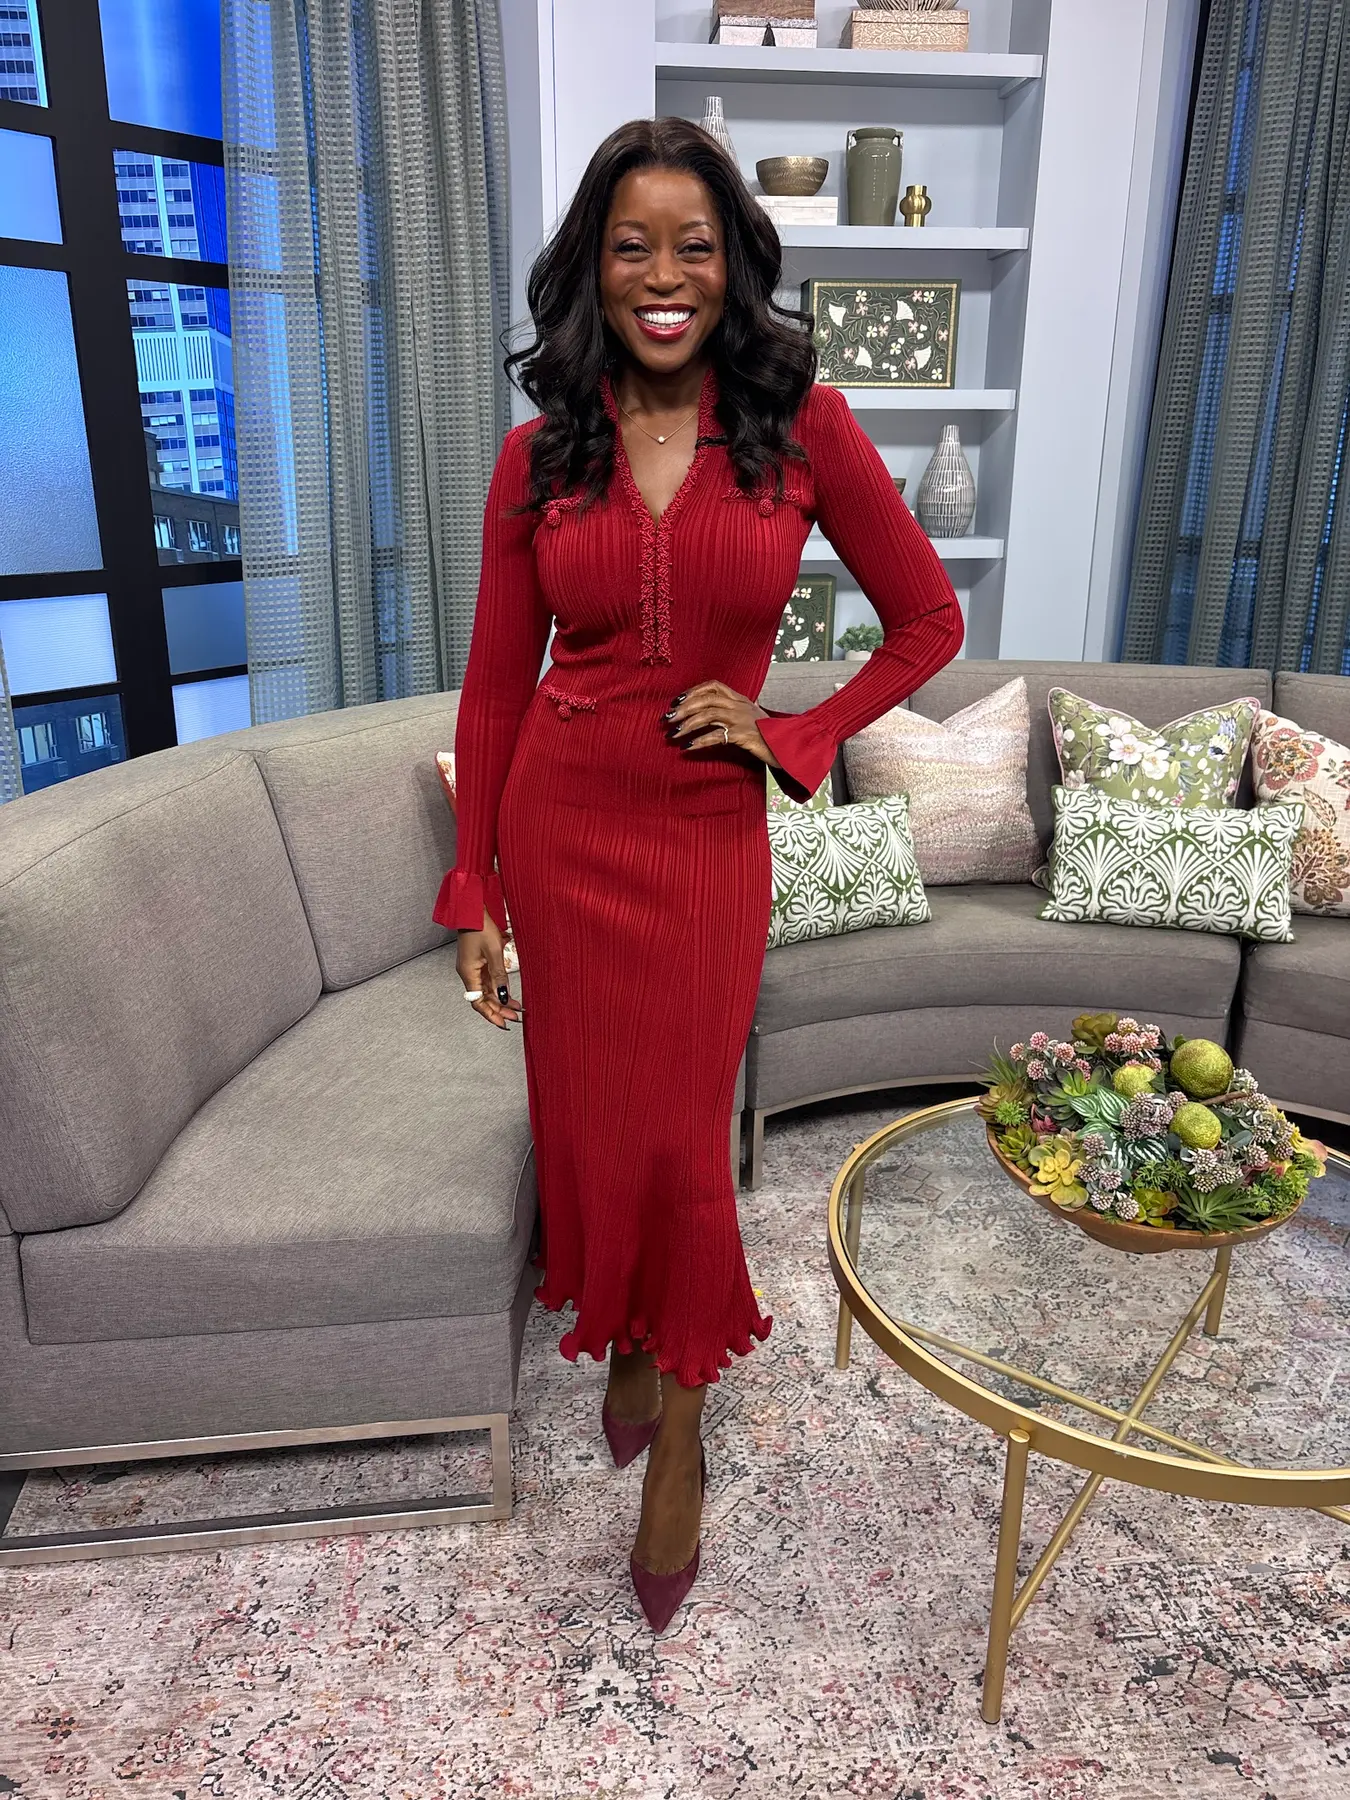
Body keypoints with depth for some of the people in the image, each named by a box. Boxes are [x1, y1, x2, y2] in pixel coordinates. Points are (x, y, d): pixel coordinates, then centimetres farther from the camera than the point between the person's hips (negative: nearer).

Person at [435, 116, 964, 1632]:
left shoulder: (804, 426, -3)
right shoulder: (539, 455, 1)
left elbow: (927, 621, 4)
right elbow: (495, 684, 3)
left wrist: (795, 733, -7)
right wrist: (473, 893, 1)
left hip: (707, 836, -2)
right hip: (561, 823, 2)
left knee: (682, 1140, 5)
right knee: (588, 1118, 12)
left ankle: (677, 1440, 29)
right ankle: (624, 1345, 43)